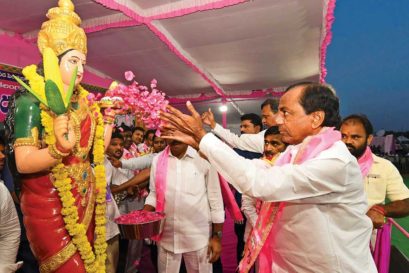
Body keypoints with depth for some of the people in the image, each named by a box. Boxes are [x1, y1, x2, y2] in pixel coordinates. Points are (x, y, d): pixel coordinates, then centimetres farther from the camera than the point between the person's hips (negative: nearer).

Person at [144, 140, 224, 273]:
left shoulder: (204, 159, -10)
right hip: (166, 236, 3)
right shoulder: (158, 160, 0)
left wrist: (216, 236, -4)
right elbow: (154, 193, 9)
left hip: (198, 237, -2)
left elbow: (215, 199, -5)